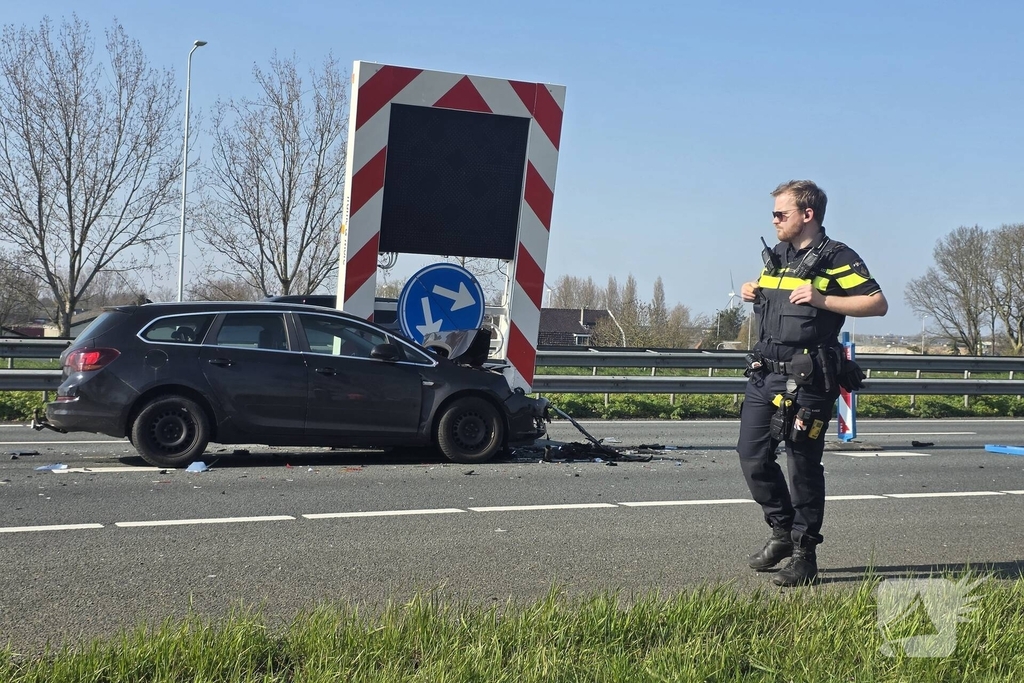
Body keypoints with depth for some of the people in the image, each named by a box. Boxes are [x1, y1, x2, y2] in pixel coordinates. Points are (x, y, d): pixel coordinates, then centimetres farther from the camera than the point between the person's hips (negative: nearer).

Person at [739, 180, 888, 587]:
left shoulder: (836, 259, -5)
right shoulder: (776, 257, 17)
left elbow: (878, 304, -12)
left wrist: (822, 300, -20)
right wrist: (752, 294, 11)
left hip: (808, 379, -7)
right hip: (764, 372, 7)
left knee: (803, 463, -2)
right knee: (752, 455, 4)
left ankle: (804, 553, 10)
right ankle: (782, 531, 23)